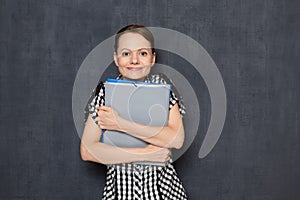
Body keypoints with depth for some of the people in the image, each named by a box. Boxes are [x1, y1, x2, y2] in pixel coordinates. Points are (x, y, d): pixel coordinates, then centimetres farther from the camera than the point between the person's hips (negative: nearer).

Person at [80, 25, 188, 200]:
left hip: (162, 183, 1)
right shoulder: (106, 92, -7)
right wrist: (144, 154, -18)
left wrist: (121, 124, -22)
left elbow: (177, 139, -17)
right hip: (120, 184, -1)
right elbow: (87, 151, -14)